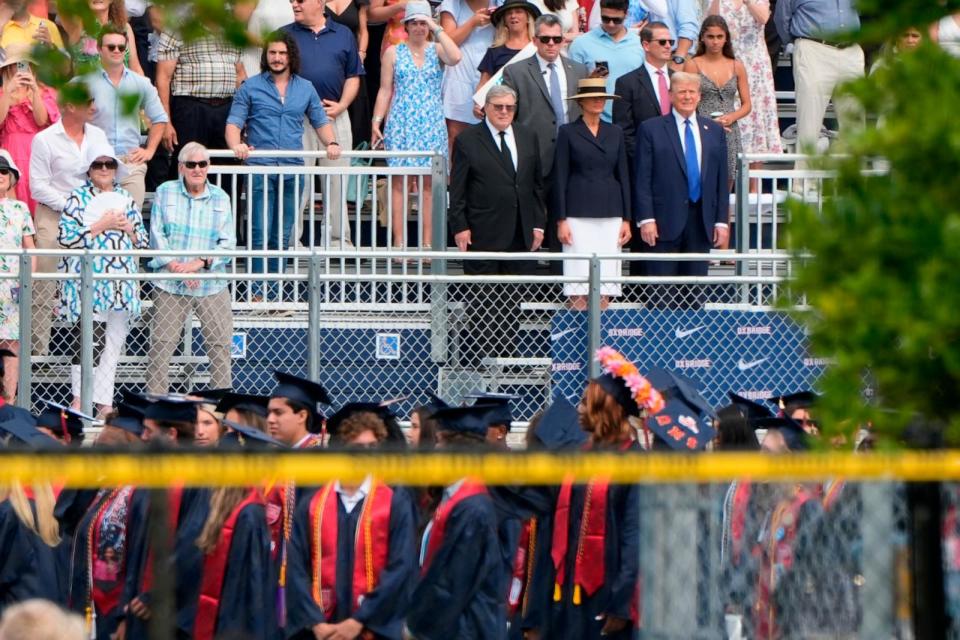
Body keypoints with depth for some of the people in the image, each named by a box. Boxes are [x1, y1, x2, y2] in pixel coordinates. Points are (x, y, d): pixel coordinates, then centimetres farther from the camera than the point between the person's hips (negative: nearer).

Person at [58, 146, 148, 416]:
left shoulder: (126, 199, 16)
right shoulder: (78, 198, 1)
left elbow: (143, 241, 19)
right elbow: (66, 237, -10)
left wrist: (128, 228, -2)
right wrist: (101, 226, -11)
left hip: (122, 285, 6)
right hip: (89, 281, -6)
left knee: (114, 343, 6)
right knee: (93, 339, -14)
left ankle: (103, 402, 12)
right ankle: (80, 399, -8)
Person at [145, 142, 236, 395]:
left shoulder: (220, 198, 9)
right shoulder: (165, 192, 6)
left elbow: (228, 243, 2)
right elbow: (156, 235, 0)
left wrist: (200, 263, -13)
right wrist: (176, 267, -12)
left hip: (212, 285, 1)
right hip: (170, 285, -1)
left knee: (220, 344, 0)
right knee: (161, 345, -4)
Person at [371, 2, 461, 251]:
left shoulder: (437, 50, 7)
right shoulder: (393, 52, 8)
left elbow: (455, 58, -16)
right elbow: (385, 90, 7)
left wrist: (437, 29, -10)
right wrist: (376, 121, -1)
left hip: (431, 125, 0)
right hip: (401, 124, 0)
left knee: (429, 183, -1)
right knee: (399, 182, -4)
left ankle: (427, 244, 0)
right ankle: (399, 243, -4)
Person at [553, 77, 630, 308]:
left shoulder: (615, 133, 12)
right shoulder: (568, 132, 2)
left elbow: (623, 176, 13)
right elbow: (559, 178, 0)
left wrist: (627, 219, 6)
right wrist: (561, 220, -7)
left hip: (610, 215, 3)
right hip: (578, 215, -3)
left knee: (605, 284, 0)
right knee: (578, 284, -7)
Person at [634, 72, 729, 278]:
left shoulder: (714, 131, 14)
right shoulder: (651, 129, 3)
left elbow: (721, 181, 13)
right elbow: (642, 180, -2)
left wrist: (721, 221, 6)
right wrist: (646, 219, -10)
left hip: (701, 222, 3)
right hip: (665, 221, -3)